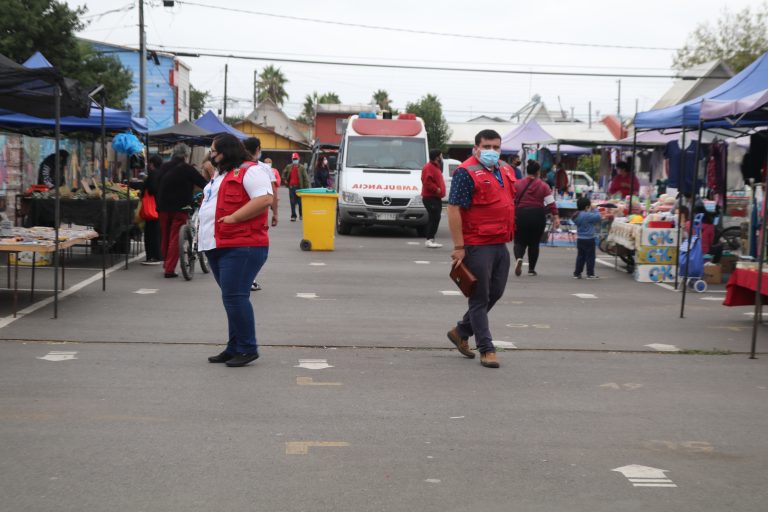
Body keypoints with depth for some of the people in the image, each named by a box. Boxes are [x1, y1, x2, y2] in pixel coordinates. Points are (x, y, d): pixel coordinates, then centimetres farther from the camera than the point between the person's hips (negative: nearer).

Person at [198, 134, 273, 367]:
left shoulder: (249, 171, -8)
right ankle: (234, 348, 19)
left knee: (235, 297, -12)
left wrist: (234, 217, -21)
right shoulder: (221, 175, 24)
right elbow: (211, 205, 32)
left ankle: (247, 348, -4)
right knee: (232, 298, 13)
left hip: (241, 247, -10)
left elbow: (265, 199, -21)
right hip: (218, 247, 10)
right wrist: (203, 232, 15)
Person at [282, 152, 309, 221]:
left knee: (300, 202, 4)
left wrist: (306, 186, -10)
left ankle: (301, 215, 20)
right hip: (291, 187, 3)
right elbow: (284, 173, 25)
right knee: (292, 202, 3)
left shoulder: (301, 167, -3)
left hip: (299, 187, -3)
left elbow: (305, 177, -5)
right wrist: (285, 180, 12)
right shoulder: (288, 167, 8)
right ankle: (293, 216, 6)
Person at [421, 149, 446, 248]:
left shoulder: (436, 167, 22)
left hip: (436, 198, 10)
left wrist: (440, 190, 13)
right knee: (434, 218, -15)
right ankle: (429, 240, -15)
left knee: (435, 219, 10)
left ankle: (431, 239, 14)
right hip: (430, 198, -10)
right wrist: (436, 189, -21)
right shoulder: (428, 167, -12)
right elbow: (427, 182, -23)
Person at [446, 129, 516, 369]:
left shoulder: (506, 171, 13)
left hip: (500, 244, 8)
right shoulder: (466, 172, -12)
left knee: (496, 293, 16)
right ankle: (486, 349, 7)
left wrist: (508, 235, 19)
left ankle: (461, 331, 32)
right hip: (477, 246, -8)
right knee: (480, 297, 0)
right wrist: (458, 246, -20)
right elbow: (453, 209, -17)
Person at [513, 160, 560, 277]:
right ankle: (531, 269, 16)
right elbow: (551, 203, -4)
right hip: (538, 216, 0)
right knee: (534, 243, 12)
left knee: (520, 241, 8)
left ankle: (518, 258, -23)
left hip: (520, 215, 0)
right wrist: (556, 217, -2)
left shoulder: (517, 184, 3)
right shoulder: (543, 185, 1)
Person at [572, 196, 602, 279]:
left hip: (580, 239, 8)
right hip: (589, 240, -8)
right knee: (590, 257, 2)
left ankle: (577, 273, 15)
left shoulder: (577, 215, 6)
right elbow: (598, 217, -19)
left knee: (580, 256, 14)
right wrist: (593, 210, -6)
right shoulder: (587, 215, -21)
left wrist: (591, 210, 8)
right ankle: (590, 274, 7)